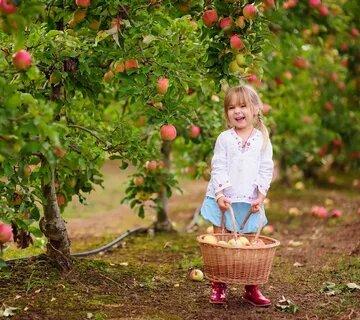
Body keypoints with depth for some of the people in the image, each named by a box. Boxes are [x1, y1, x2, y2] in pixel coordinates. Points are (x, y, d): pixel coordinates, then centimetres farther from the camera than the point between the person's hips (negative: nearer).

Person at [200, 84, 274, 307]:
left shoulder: (262, 139, 3)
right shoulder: (224, 139, 0)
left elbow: (266, 169, 1)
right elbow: (218, 168, -4)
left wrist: (261, 194, -7)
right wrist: (220, 194, -14)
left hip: (251, 202, 1)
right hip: (224, 200, -1)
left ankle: (251, 289, 16)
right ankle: (218, 287, 13)